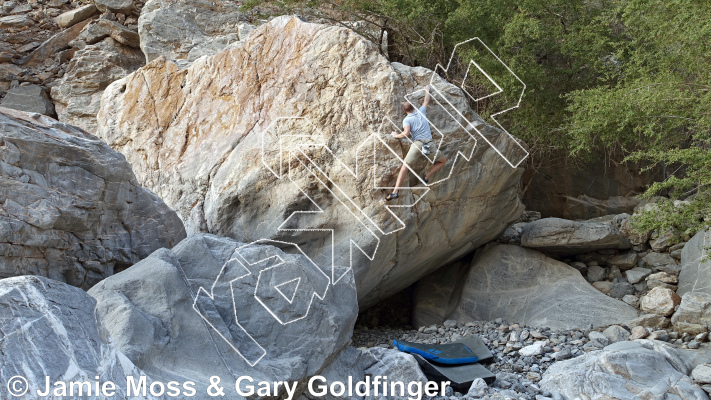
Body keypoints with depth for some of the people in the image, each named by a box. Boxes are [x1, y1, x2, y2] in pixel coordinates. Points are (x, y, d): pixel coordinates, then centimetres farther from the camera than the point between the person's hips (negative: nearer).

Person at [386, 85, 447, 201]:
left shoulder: (406, 119, 5)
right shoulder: (421, 112, 16)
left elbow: (406, 133, -11)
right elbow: (426, 101, 35)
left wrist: (397, 135, 7)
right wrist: (427, 90, 52)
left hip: (417, 143, -2)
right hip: (430, 143, 2)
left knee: (405, 166, -2)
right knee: (443, 160, 24)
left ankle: (395, 191, -14)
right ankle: (427, 177, 8)